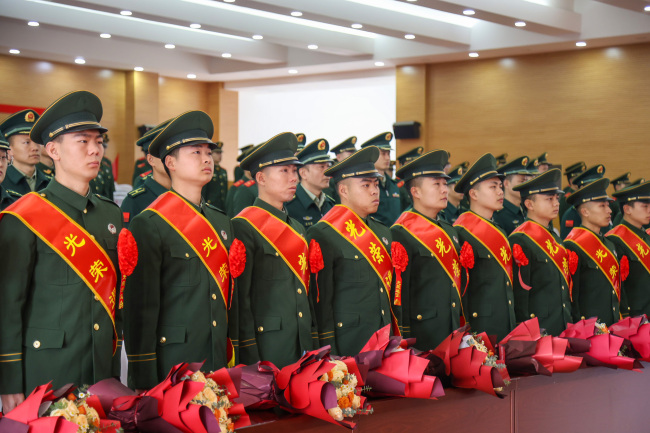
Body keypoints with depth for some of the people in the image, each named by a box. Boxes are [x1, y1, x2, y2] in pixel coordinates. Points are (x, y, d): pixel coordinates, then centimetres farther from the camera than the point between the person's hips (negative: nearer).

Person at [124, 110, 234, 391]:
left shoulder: (221, 222, 14)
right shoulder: (150, 224, -8)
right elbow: (140, 306, -10)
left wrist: (233, 359, 14)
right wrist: (143, 383, -12)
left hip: (219, 363, 6)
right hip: (170, 365, -6)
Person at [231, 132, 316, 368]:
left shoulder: (297, 228, 17)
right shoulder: (244, 226, -8)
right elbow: (240, 296, -12)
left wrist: (313, 343, 14)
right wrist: (250, 358, -16)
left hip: (303, 348, 7)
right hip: (266, 347, -7)